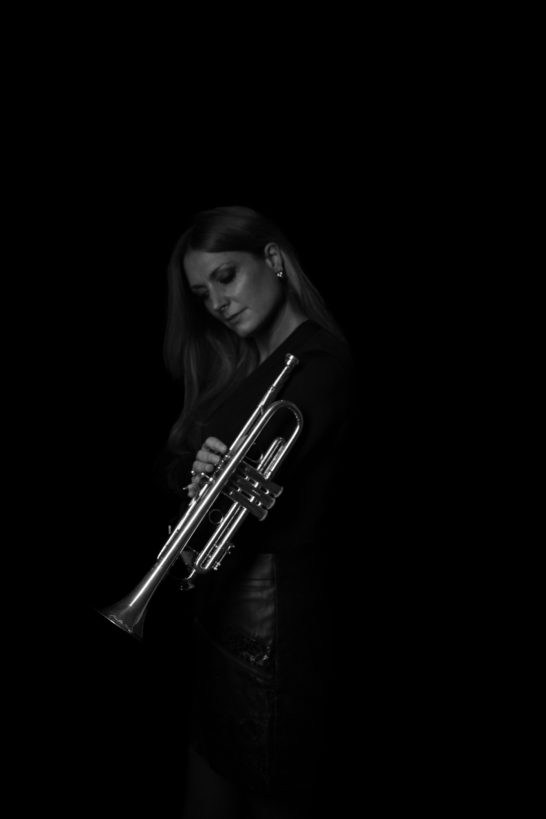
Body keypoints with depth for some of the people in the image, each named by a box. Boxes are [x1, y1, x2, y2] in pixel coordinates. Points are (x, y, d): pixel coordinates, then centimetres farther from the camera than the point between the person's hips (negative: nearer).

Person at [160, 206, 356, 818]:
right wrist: (194, 472, -15)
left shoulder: (322, 362, -14)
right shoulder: (234, 367, 12)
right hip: (220, 600, 8)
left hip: (271, 607, -8)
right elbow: (175, 465, 4)